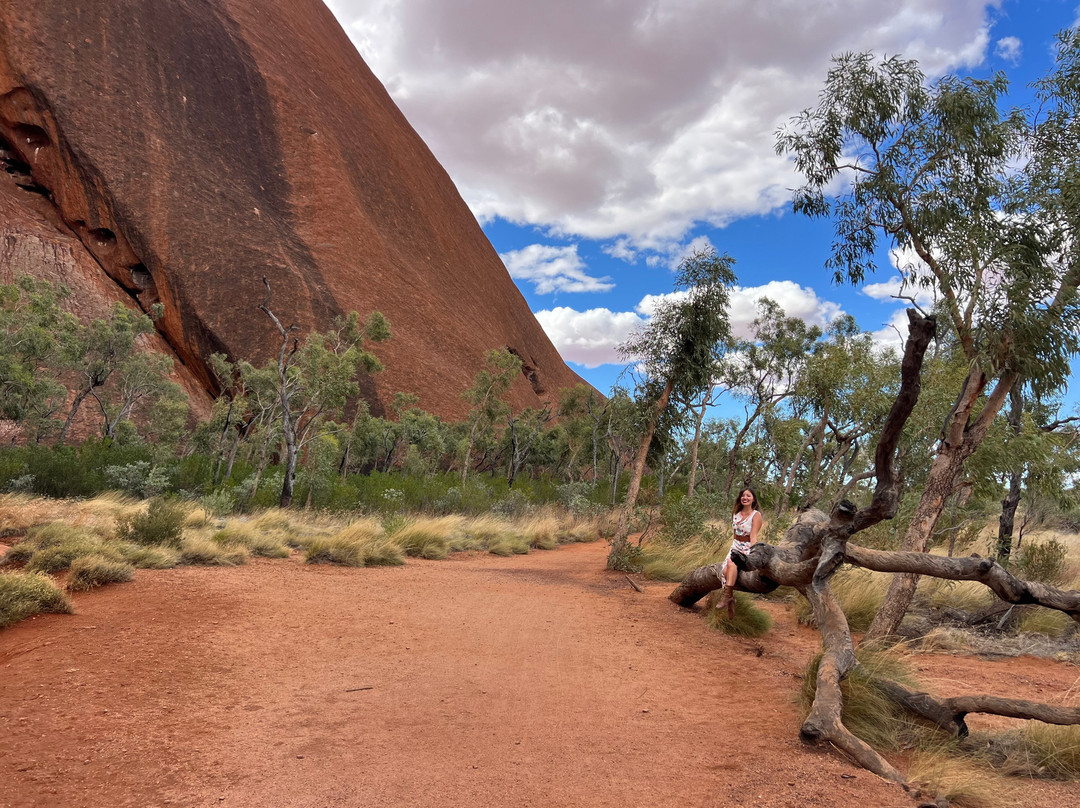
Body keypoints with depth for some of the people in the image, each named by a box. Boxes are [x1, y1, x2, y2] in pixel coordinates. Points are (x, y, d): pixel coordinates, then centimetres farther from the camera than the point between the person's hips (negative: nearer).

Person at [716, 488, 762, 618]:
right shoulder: (736, 513, 14)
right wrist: (733, 547, 5)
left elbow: (753, 536, -13)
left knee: (731, 563, -35)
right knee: (725, 569, -24)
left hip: (747, 547, -5)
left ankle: (727, 595, -33)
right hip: (735, 546, 5)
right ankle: (731, 599, -19)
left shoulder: (756, 515, -4)